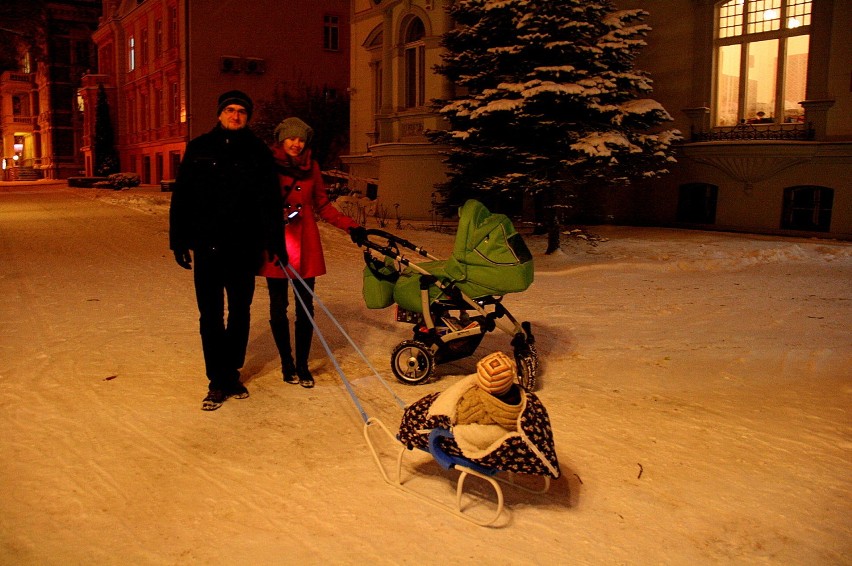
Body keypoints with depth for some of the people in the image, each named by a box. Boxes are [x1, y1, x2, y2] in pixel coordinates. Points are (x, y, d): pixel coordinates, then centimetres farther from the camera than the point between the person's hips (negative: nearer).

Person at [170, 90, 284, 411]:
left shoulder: (258, 152, 4)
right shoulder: (199, 149, 5)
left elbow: (270, 201, 1)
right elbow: (181, 197, 6)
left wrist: (274, 241, -7)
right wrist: (179, 240, 1)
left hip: (244, 248, 0)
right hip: (207, 246, 0)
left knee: (240, 314, 11)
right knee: (211, 317, 3)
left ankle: (231, 374, 26)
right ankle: (218, 381, 13)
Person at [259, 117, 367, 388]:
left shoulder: (311, 166, 10)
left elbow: (322, 205, 14)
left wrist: (350, 225, 3)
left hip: (305, 245, 2)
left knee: (305, 308, 3)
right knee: (278, 308, 4)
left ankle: (302, 365, 15)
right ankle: (287, 364, 19)